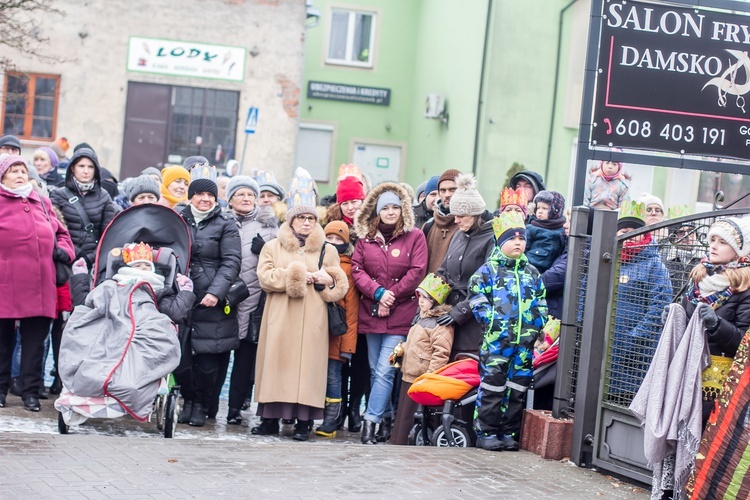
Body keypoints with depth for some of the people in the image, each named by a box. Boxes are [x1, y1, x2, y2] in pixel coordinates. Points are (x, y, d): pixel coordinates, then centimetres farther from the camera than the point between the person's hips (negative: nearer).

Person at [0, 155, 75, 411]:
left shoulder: (42, 203, 17)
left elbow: (60, 232, 25)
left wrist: (63, 250, 6)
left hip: (39, 287, 4)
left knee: (35, 341, 5)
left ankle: (31, 391, 10)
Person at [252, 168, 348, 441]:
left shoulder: (327, 250, 14)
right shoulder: (273, 247, 13)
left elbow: (340, 285, 9)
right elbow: (266, 277, -2)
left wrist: (325, 281, -11)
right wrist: (297, 275, -8)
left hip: (312, 320, 0)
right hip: (280, 318, 0)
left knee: (308, 364, -5)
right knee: (277, 361, -3)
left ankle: (304, 421, -3)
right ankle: (271, 418, 1)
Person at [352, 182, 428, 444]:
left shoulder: (414, 237, 1)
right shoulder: (365, 238, 9)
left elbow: (417, 272, -5)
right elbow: (357, 270, 1)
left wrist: (391, 296, -10)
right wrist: (378, 293, -13)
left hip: (400, 315, -4)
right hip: (370, 312, 4)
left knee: (385, 371, -12)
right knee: (375, 371, 8)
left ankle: (371, 420, -11)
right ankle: (386, 419, 17)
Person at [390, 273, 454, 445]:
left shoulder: (441, 323, -14)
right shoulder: (422, 318, 18)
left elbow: (441, 353, -21)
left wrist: (429, 376, -24)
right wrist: (400, 350, 13)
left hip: (421, 378, -9)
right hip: (408, 375, 9)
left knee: (408, 415, -6)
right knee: (401, 413, 13)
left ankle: (401, 444, -1)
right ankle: (395, 442, 19)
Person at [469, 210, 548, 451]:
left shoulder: (532, 274, 17)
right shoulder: (488, 270, 3)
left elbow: (541, 304, 21)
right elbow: (477, 301, -2)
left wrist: (537, 323, 5)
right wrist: (494, 321, -12)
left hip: (525, 341, 4)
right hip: (496, 340, -4)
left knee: (517, 388, 6)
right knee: (492, 386, -5)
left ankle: (508, 432, 14)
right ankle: (486, 432, 2)